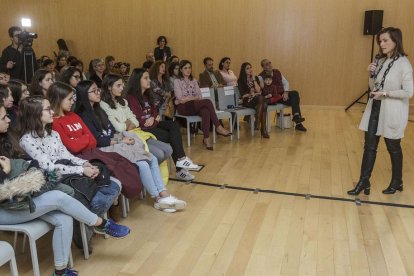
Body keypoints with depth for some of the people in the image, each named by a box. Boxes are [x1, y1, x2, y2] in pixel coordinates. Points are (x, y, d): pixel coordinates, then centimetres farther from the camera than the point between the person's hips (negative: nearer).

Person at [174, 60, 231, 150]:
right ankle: (218, 127, -24)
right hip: (183, 108, -5)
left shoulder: (194, 81, 20)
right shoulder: (177, 81, 4)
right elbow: (180, 99, -7)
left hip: (195, 106, 5)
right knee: (208, 102, -28)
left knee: (205, 112, -34)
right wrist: (194, 97, -3)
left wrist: (187, 98, -6)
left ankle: (206, 138, -37)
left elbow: (200, 96, 11)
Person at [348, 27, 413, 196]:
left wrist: (385, 93, -21)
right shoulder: (381, 62, 8)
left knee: (393, 148, 10)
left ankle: (397, 182, 30)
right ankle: (364, 182, 13)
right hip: (375, 109, 6)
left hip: (392, 112, -6)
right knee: (369, 146, 6)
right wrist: (371, 75, -5)